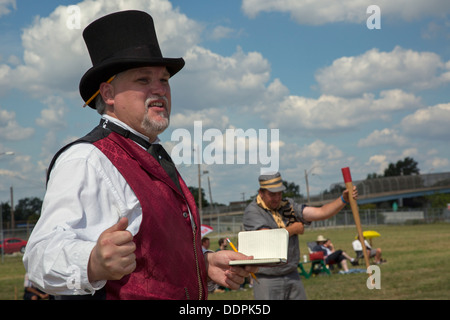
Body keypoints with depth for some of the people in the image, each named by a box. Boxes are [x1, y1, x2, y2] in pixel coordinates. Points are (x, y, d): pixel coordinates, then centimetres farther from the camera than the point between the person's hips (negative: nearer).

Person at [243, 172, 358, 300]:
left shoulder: (288, 206, 7)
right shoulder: (252, 211, -9)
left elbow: (321, 212, -2)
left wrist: (344, 199, -16)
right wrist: (294, 229, -8)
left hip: (292, 276, 6)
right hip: (266, 279, -6)